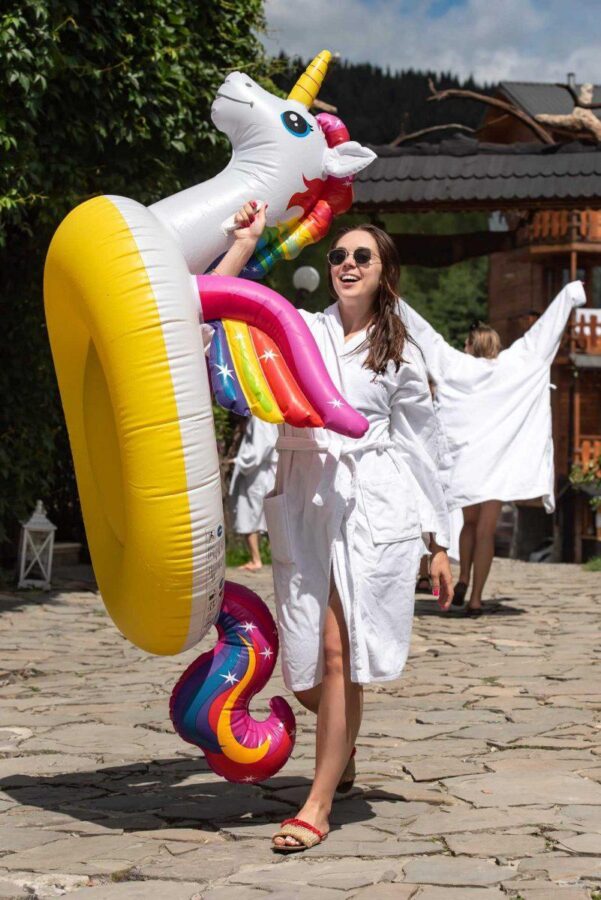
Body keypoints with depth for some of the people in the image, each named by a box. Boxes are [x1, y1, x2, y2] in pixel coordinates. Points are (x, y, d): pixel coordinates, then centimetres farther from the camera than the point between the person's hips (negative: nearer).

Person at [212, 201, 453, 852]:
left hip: (374, 506, -2)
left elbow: (421, 448, 14)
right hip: (303, 502, 2)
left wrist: (439, 543, 12)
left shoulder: (400, 355, 10)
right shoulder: (299, 331, 12)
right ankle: (342, 753, 36)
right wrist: (245, 243, 3)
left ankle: (319, 802, -2)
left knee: (339, 652, -10)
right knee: (306, 665, 3)